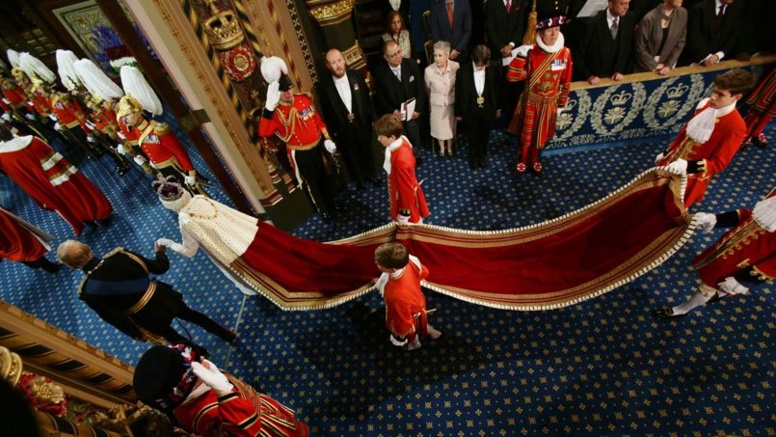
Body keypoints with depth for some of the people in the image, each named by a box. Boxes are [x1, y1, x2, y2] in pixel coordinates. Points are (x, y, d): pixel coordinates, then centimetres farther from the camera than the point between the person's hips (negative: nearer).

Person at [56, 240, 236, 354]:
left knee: (171, 337, 29)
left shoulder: (88, 293, -23)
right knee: (189, 314, 29)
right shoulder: (119, 255, -20)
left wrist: (137, 334, 5)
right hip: (162, 297, 2)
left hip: (148, 318, -2)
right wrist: (160, 252, 12)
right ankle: (227, 334, 44)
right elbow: (160, 268, -11)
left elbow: (116, 319, -14)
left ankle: (199, 351, 51)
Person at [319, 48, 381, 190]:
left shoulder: (356, 76, -11)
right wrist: (332, 131, -5)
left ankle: (370, 174, 47)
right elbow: (326, 110, -8)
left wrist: (371, 118, 0)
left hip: (362, 124, 2)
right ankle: (359, 178, 43)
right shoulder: (325, 84, -17)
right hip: (343, 129, -2)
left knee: (367, 151, 21)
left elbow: (367, 98, -1)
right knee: (351, 156, 18)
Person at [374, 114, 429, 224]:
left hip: (406, 198, -8)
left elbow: (406, 188, -29)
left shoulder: (401, 160, -41)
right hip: (402, 192, 8)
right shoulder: (402, 140, -14)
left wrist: (404, 213, -16)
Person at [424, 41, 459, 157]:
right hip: (437, 104, 0)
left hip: (452, 102, 1)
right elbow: (427, 89, -4)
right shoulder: (428, 70, -23)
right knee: (439, 126, 19)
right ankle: (442, 148, 46)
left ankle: (449, 147, 48)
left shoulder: (456, 67, -24)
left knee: (451, 125, 22)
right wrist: (436, 97, 11)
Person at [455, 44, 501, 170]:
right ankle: (473, 158, 43)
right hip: (470, 112, -1)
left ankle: (482, 157, 45)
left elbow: (497, 90, 0)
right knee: (472, 138, 17)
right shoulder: (462, 71, -18)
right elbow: (458, 93, -8)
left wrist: (498, 108, 8)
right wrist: (458, 112, -1)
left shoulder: (493, 69, -14)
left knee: (484, 137, 20)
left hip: (488, 111, 1)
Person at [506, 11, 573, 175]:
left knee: (541, 134, 18)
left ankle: (534, 160, 43)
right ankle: (523, 160, 38)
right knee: (526, 133, 14)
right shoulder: (532, 52, -16)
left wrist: (561, 104, 3)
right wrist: (521, 56, -32)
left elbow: (566, 82, 0)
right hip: (530, 101, -2)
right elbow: (512, 77, -23)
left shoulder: (565, 53, -9)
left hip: (550, 103, 2)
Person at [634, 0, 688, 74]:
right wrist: (654, 66, -10)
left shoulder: (682, 14, -4)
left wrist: (669, 65, -7)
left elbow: (680, 42, 2)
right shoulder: (649, 18, -19)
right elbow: (640, 48, -13)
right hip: (645, 69, -4)